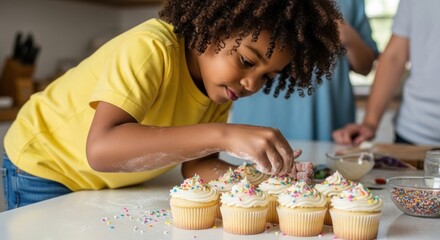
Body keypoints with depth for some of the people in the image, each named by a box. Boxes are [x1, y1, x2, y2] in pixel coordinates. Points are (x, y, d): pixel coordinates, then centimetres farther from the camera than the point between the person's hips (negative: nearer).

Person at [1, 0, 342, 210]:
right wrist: (223, 135, -49)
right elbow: (101, 149, -44)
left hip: (114, 183, 6)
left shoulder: (221, 79, -10)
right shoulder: (150, 49, -32)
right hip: (45, 172, -5)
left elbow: (195, 164, -12)